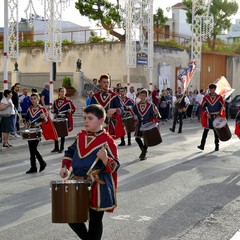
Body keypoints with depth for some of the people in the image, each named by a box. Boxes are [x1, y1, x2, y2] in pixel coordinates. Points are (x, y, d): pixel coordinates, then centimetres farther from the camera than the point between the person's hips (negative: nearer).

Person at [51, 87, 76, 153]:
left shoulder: (68, 101, -4)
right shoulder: (56, 101, 10)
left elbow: (74, 108, -3)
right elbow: (54, 109, 21)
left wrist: (70, 111, -21)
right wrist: (53, 111, 0)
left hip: (65, 120, -4)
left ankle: (61, 148, 11)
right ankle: (56, 148, 14)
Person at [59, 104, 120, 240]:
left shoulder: (107, 141, -13)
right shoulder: (81, 136, 5)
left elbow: (115, 166, -14)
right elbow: (71, 151, 21)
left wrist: (105, 159, -33)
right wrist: (65, 167, 6)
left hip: (98, 189, -6)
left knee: (95, 221, 7)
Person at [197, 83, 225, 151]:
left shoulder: (219, 97, -2)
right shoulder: (206, 97, 1)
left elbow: (223, 106, 3)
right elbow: (202, 107, 3)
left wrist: (219, 114, -11)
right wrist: (207, 114, -8)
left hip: (216, 117, -1)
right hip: (208, 117, 1)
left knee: (216, 132, 7)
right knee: (205, 131, -1)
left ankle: (217, 146, 16)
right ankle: (202, 145, 0)